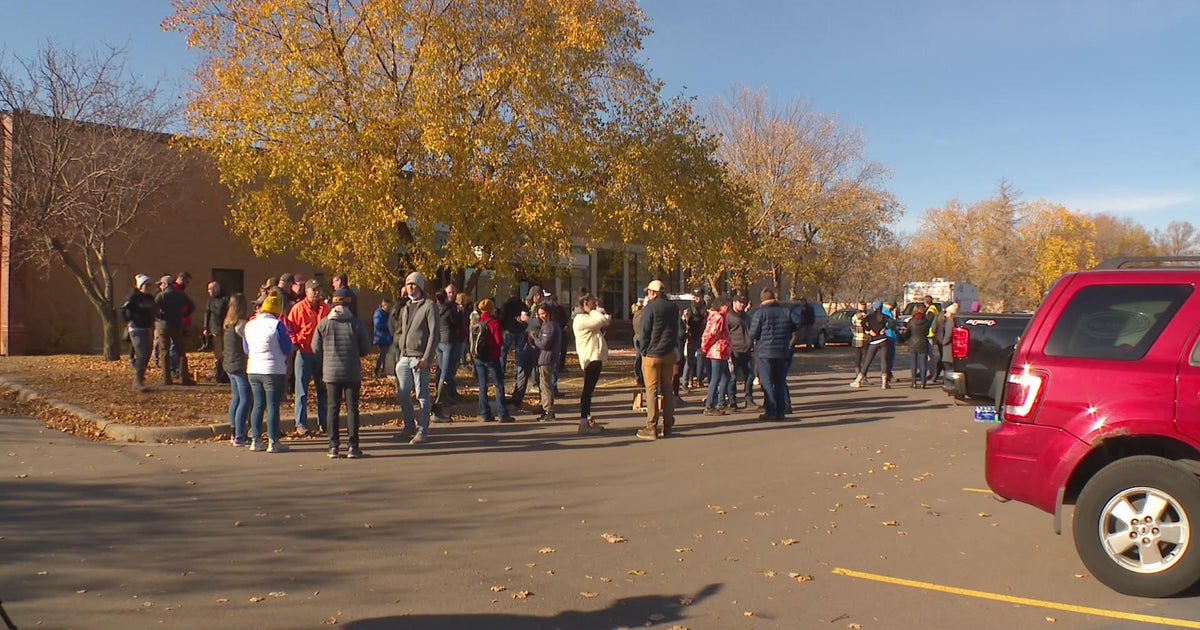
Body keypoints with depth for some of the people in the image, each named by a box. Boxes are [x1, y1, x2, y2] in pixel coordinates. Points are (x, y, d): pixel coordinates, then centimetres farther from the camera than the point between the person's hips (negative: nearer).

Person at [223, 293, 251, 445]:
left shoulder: (228, 324, 9)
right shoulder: (242, 324, -18)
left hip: (229, 365, 9)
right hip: (241, 366, -9)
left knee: (236, 398, 18)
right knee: (245, 400, -6)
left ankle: (233, 434, 25)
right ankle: (239, 437, -8)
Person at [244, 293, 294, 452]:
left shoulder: (249, 325, 7)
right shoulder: (277, 325, -13)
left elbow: (246, 349, 16)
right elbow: (287, 349, -9)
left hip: (253, 370, 6)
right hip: (274, 371, -6)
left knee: (258, 405, 13)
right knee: (273, 406, -2)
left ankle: (256, 440, 16)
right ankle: (273, 442, 1)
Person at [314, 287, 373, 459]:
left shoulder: (323, 324, -3)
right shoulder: (356, 324, -7)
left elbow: (316, 348, 2)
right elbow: (366, 349, -2)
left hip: (331, 372, 1)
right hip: (352, 373, -1)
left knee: (332, 408, 9)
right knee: (352, 408, 5)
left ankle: (333, 446, 8)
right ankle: (353, 446, 5)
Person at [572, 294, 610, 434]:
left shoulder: (588, 318, 23)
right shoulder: (581, 319, -12)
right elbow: (602, 320, -24)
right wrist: (595, 311, -5)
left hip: (595, 357, 11)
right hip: (590, 358, -11)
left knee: (589, 390, 14)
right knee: (588, 390, -10)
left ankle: (588, 419, 21)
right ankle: (584, 422, -11)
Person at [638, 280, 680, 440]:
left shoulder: (650, 308, -10)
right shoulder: (673, 307, 10)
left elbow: (645, 333, -9)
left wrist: (643, 352, -1)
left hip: (653, 354, -6)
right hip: (670, 354, 6)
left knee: (652, 390, -2)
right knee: (667, 389, 11)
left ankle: (651, 428, -3)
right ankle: (668, 427, 12)